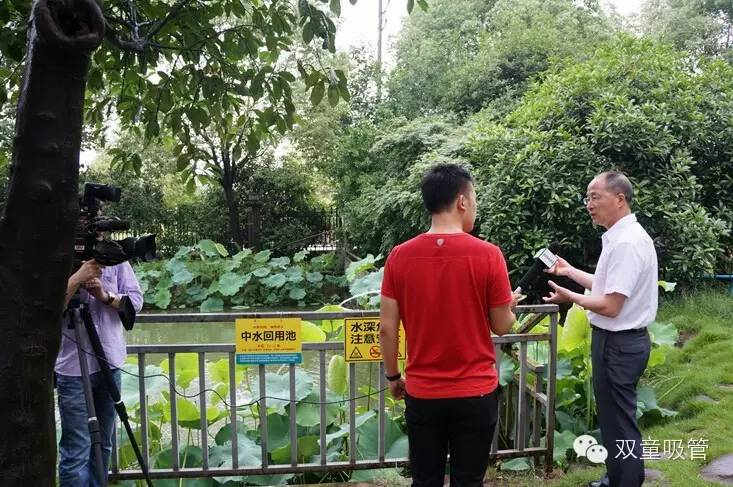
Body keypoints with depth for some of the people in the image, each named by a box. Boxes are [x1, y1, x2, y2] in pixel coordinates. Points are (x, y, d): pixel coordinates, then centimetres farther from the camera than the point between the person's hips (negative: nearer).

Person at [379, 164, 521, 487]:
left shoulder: (399, 256, -7)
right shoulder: (488, 255, -13)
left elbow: (387, 329, -4)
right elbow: (502, 327, -4)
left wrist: (393, 376, 11)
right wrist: (509, 305, 18)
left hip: (422, 393, 2)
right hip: (475, 393, -2)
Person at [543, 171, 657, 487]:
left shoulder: (627, 242, -24)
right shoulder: (619, 237, 8)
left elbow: (610, 306, -24)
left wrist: (571, 298, -10)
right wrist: (569, 270, 19)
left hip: (618, 343, -10)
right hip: (616, 339, 10)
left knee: (619, 424, 3)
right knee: (613, 417, 23)